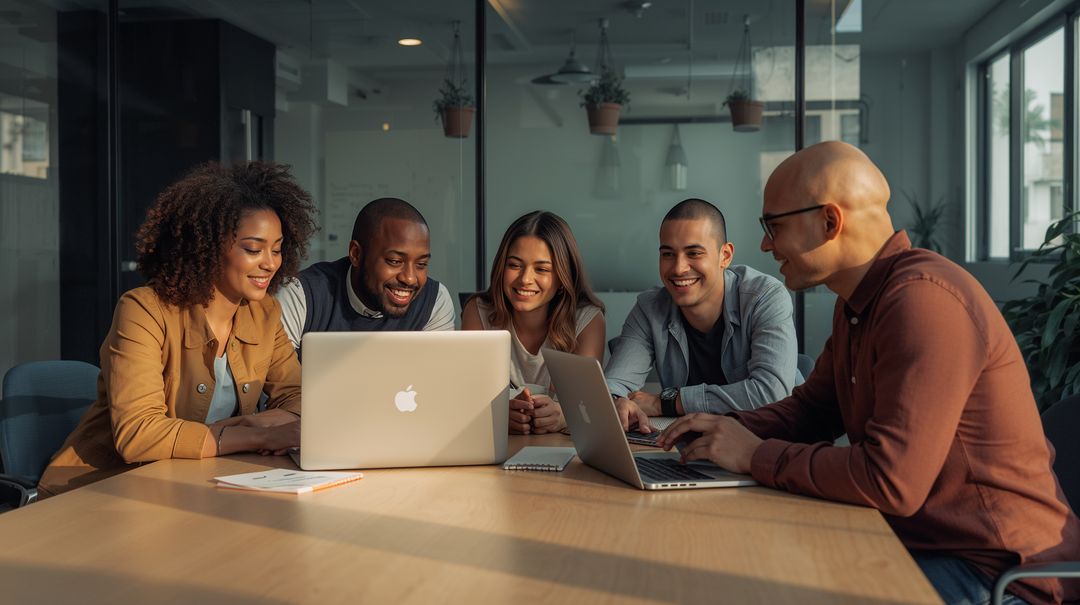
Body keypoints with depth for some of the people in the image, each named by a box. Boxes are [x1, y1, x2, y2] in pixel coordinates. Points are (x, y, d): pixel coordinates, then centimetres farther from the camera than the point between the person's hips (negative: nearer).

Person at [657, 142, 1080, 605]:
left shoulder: (922, 299, -24)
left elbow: (889, 481, -28)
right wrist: (734, 429, 0)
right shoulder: (857, 304, 9)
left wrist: (756, 457, -17)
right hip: (917, 539, 9)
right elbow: (813, 407, 20)